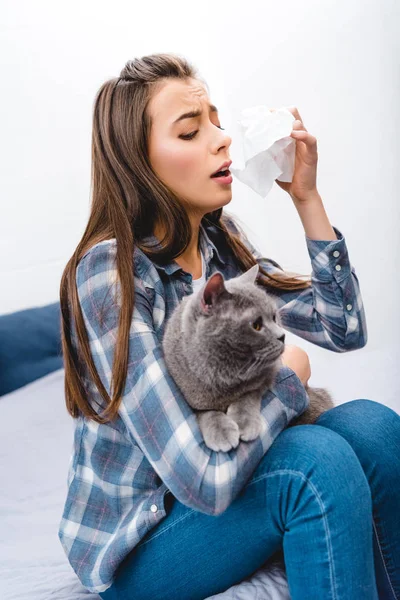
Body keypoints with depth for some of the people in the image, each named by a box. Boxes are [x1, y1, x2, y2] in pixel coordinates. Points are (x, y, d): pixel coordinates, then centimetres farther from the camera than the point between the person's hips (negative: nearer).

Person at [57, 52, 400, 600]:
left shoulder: (219, 236, -3)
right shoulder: (108, 277, -26)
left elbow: (344, 329, -3)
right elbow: (208, 482, -30)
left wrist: (307, 198, -12)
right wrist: (289, 377, -14)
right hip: (133, 542, -6)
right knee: (320, 460, -28)